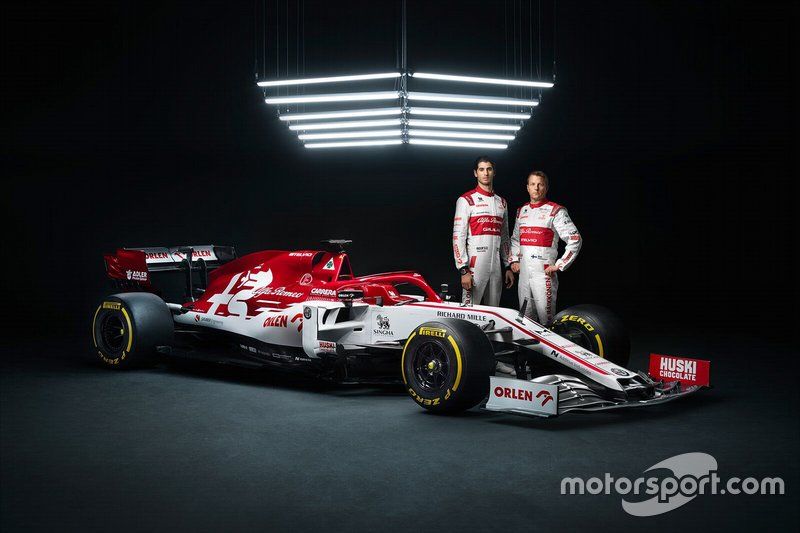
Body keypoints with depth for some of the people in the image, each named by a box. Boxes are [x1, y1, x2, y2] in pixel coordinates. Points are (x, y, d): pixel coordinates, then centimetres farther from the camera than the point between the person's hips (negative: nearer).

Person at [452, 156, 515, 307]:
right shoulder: (466, 200, -2)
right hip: (474, 265, -6)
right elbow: (458, 236, -8)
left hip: (496, 266, 6)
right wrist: (463, 270, -15)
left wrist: (508, 266, 16)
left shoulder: (501, 202, 17)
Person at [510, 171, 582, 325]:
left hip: (544, 274, -6)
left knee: (546, 321, -7)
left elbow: (574, 240, -7)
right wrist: (514, 260, 16)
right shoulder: (522, 211, 16)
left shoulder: (555, 211, -3)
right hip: (524, 274, 6)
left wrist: (559, 265, -10)